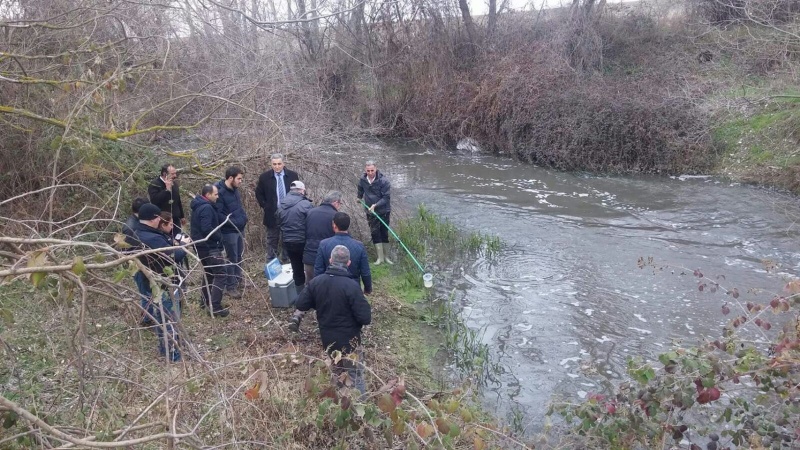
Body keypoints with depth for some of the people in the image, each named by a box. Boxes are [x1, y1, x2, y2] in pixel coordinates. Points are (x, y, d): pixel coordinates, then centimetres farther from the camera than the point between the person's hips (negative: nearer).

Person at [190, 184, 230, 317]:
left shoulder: (198, 205, 12)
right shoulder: (206, 208, -20)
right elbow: (207, 228, -30)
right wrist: (219, 236, -15)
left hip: (201, 246, 11)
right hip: (210, 247, -11)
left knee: (209, 272, 23)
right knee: (220, 274, -9)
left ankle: (205, 300, 31)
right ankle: (215, 307, -13)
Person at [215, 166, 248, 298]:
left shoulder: (234, 189, 6)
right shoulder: (220, 192, -21)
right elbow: (218, 214, -24)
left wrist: (244, 216, 8)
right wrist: (233, 222, -23)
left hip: (240, 229, 8)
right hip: (229, 231, -8)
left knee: (239, 256, 19)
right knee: (231, 258, 0)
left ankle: (238, 280, 34)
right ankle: (230, 286, 11)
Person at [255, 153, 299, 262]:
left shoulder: (292, 175, -3)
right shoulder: (264, 177, -4)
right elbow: (259, 193, 8)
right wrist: (265, 206, -1)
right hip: (272, 215, -1)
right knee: (272, 240, 7)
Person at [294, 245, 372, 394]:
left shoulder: (315, 281, -9)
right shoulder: (351, 286, -24)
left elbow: (301, 305, 2)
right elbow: (365, 318, -23)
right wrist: (366, 310, -1)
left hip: (327, 339, 5)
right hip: (349, 340, -5)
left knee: (335, 374, 25)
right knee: (356, 378, 9)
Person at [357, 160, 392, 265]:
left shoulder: (383, 181, -18)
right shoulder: (362, 180, -4)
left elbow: (386, 197, -19)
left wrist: (375, 205, -29)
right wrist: (359, 198, 36)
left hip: (384, 211, -3)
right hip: (371, 212, 3)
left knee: (384, 233, 6)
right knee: (375, 233, -3)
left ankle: (385, 256, 17)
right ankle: (380, 257, 1)